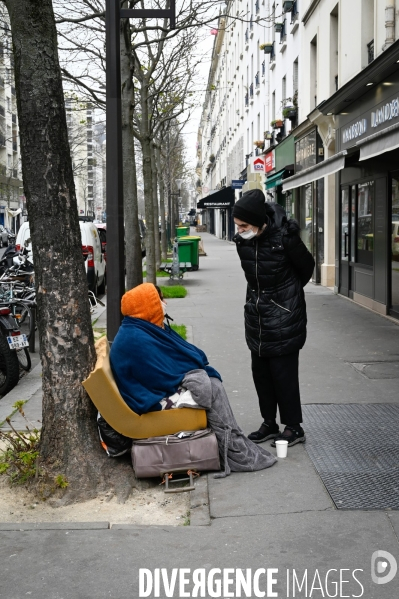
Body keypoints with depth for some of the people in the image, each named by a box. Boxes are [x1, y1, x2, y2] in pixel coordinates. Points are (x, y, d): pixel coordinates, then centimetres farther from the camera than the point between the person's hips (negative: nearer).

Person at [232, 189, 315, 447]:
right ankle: (269, 424, 24)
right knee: (261, 373, 12)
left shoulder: (284, 237, -20)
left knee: (284, 373, -1)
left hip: (283, 317, -6)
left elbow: (306, 267, -3)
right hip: (257, 316, 6)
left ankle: (294, 427, 12)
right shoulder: (243, 240, -3)